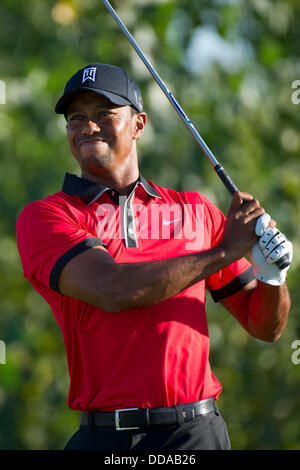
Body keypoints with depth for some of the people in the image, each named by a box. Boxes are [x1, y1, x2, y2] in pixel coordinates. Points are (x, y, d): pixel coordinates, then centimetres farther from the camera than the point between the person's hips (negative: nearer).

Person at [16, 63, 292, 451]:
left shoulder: (196, 210, 12)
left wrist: (272, 272, -6)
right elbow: (112, 290, -16)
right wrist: (226, 250, -10)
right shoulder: (44, 216, 3)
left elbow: (265, 327, 16)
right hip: (104, 437, -2)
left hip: (196, 432, 2)